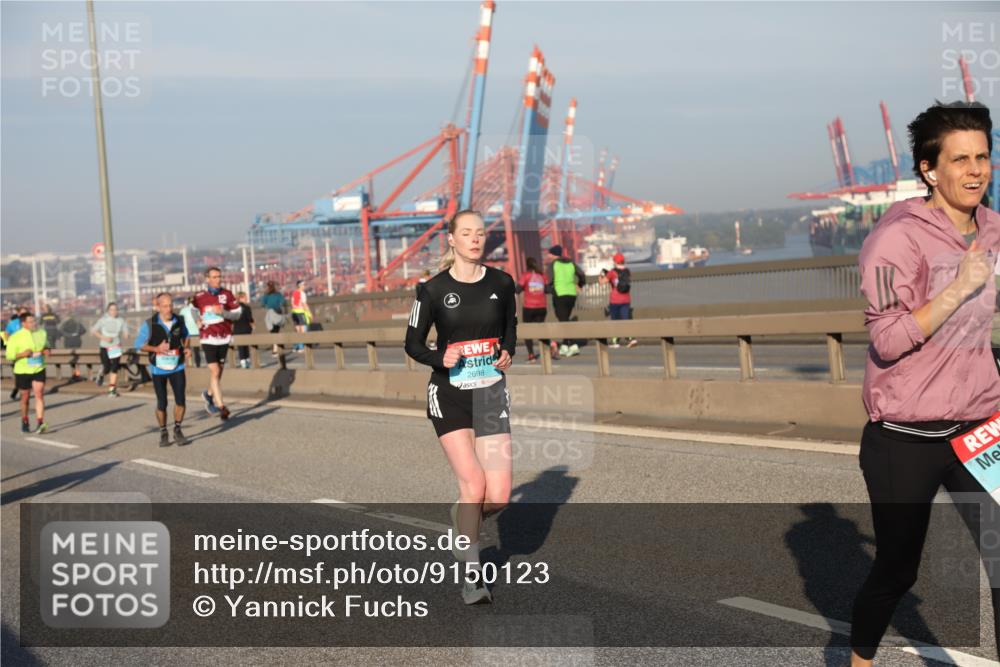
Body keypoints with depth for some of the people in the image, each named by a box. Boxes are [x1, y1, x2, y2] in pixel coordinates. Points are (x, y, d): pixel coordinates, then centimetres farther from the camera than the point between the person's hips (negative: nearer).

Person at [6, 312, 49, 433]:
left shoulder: (41, 333, 3)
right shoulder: (16, 337, -9)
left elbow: (46, 345, 19)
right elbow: (9, 355, -7)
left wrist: (46, 350, -4)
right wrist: (22, 354, -23)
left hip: (39, 369, 2)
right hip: (22, 371, -2)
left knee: (39, 394, -12)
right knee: (25, 397, 10)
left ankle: (40, 423, -17)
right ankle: (24, 423, 28)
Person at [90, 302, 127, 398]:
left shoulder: (120, 321, 2)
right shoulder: (103, 320, -4)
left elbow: (125, 332, 10)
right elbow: (93, 330, -1)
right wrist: (104, 338, -12)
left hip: (116, 348, 1)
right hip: (105, 348, -1)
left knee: (114, 368, -6)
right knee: (107, 369, -6)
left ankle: (112, 389, 2)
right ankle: (102, 375, 32)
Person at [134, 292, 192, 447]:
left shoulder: (179, 321, -6)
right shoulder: (149, 325, -13)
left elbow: (186, 335, 15)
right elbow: (138, 345, -7)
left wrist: (187, 348, -5)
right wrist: (156, 349, -22)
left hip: (177, 368, 2)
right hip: (158, 369, -2)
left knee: (180, 400, -5)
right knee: (162, 403, 5)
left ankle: (177, 430, 13)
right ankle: (163, 433, 23)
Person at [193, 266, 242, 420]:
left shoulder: (227, 294, 2)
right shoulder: (199, 297, 0)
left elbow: (237, 313, 0)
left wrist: (223, 312, -17)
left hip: (224, 338, 3)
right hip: (208, 338, -3)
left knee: (219, 371, 13)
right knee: (214, 372, -11)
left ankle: (209, 394, 40)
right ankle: (221, 407, -11)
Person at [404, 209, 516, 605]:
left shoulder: (501, 283, 2)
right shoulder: (433, 290, -6)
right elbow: (413, 343, 2)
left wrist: (507, 355, -2)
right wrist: (440, 358, -17)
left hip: (491, 394, 3)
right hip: (449, 395, -3)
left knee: (498, 496, -5)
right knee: (474, 485, -13)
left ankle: (463, 523, 30)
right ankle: (472, 575, 5)